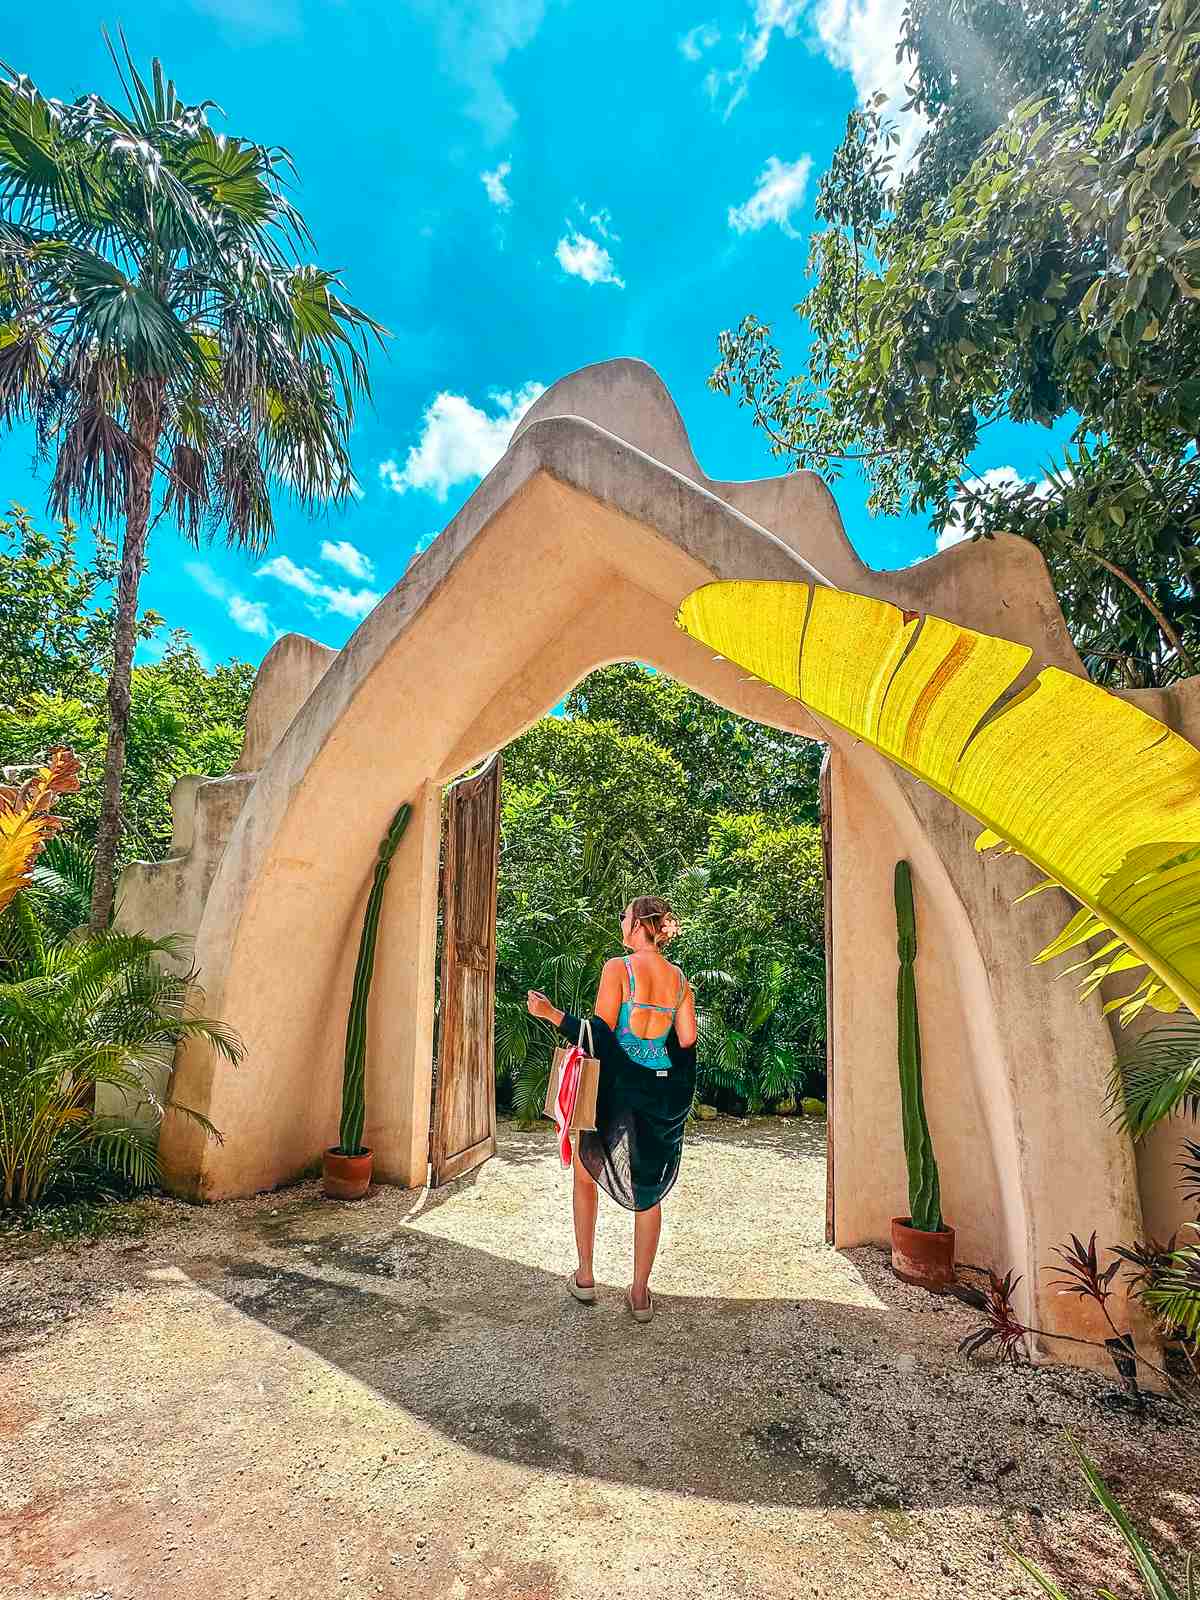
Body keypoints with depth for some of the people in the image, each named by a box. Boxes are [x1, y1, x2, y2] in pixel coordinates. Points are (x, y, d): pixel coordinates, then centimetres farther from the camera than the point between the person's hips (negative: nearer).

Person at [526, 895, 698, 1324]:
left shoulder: (618, 968, -15)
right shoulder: (680, 980, 1)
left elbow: (600, 1035, -18)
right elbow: (687, 1043, 1)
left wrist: (552, 1014, -11)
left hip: (617, 1091, -4)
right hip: (662, 1097, 4)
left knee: (586, 1174, 21)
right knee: (648, 1191, 17)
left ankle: (585, 1277, 28)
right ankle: (640, 1293, 23)